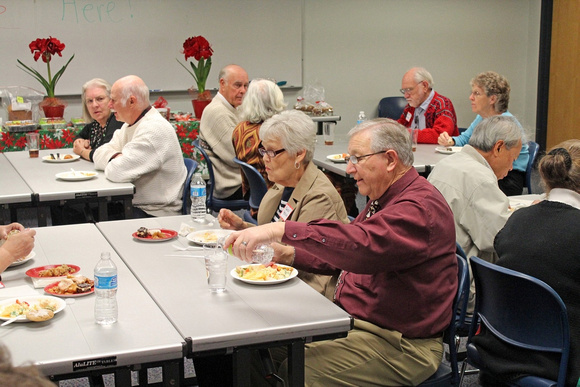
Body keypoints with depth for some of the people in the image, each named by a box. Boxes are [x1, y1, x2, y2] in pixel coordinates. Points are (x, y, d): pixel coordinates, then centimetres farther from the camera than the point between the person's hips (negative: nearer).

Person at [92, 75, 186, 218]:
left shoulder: (154, 129, -21)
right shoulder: (131, 124, 12)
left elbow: (118, 172, -27)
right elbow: (100, 153, 9)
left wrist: (115, 162, -4)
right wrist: (116, 157, -12)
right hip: (135, 204, 9)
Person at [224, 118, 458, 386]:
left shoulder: (420, 208, -20)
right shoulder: (383, 200, 15)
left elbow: (362, 246, -38)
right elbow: (342, 256, 23)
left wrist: (281, 230, -40)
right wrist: (289, 255, 7)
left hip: (399, 344, -10)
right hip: (354, 320, 10)